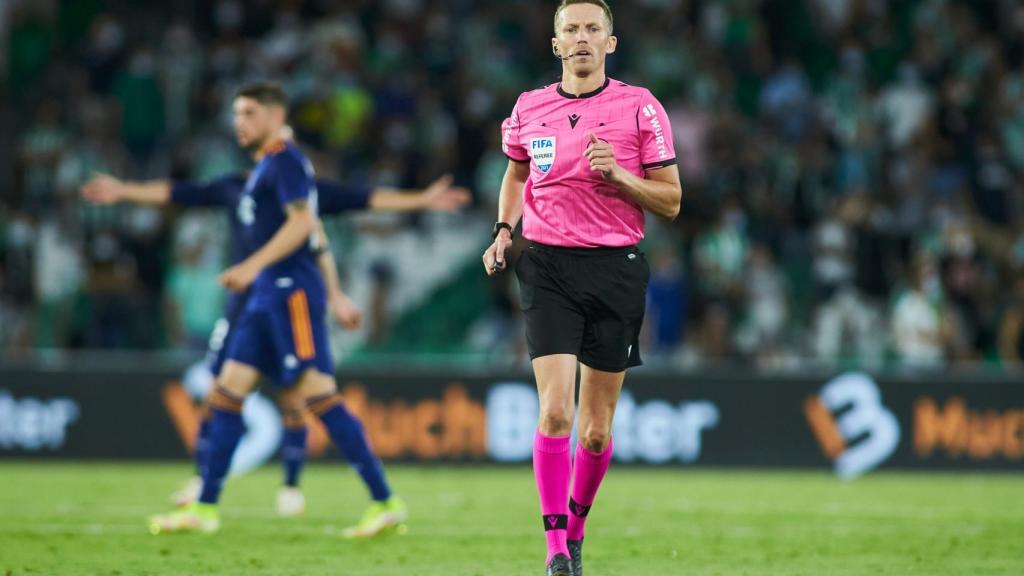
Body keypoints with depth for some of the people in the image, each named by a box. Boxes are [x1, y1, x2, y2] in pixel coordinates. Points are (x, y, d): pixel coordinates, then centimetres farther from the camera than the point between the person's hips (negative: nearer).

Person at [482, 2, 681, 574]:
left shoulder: (640, 107, 0)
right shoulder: (529, 109, 7)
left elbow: (671, 201, 1)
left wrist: (616, 174, -14)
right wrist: (504, 232, 11)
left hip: (616, 269, 0)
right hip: (549, 268, 0)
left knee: (597, 428, 4)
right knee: (555, 410, -15)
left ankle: (576, 526, 28)